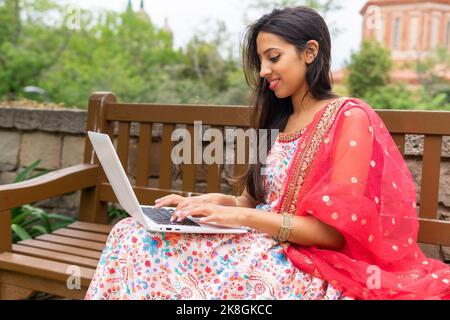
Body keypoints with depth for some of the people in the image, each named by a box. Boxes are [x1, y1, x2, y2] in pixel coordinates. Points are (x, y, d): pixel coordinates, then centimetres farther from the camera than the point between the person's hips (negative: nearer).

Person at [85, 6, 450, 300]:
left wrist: (243, 217, -20)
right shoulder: (281, 119, 18)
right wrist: (211, 202, -3)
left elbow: (334, 231, -14)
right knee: (133, 235, -14)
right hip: (262, 247, 8)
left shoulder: (349, 118, -8)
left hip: (309, 267, -8)